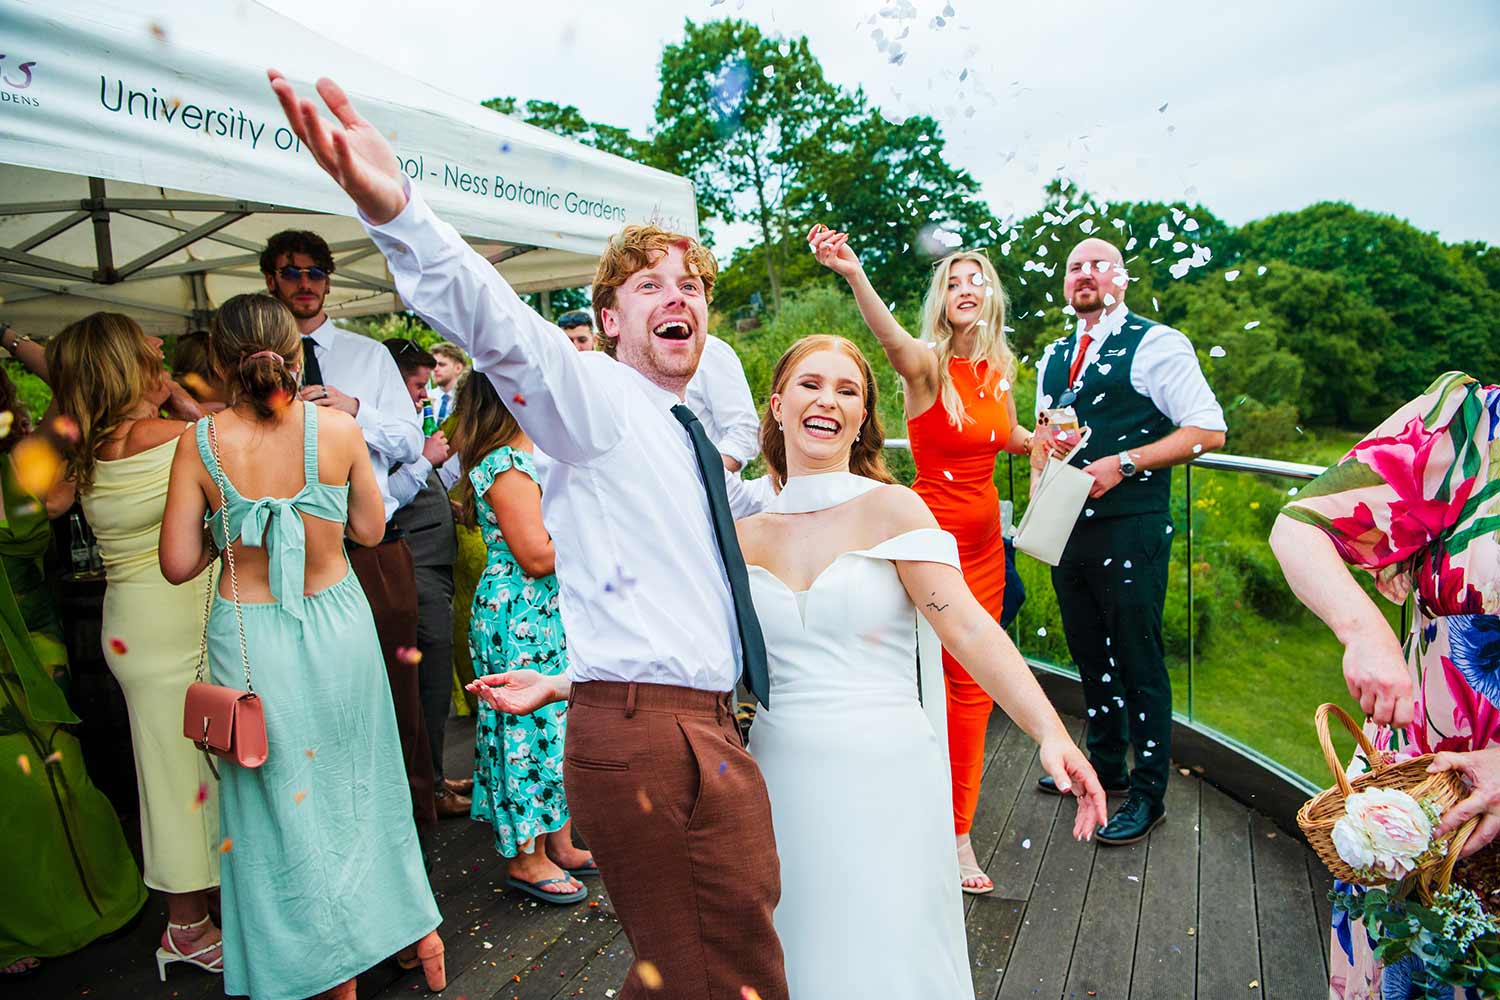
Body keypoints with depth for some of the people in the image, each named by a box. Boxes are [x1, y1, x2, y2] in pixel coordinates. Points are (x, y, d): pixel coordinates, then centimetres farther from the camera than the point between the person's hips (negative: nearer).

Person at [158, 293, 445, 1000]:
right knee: (362, 783, 21)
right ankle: (418, 932, 34)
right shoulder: (338, 429, -10)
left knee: (283, 801, 15)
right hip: (337, 624, 1)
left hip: (249, 637, -1)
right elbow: (370, 528, 1)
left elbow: (179, 564, -7)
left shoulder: (198, 442, -10)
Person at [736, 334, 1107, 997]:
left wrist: (1049, 731, -25)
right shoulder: (744, 532, 5)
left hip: (884, 777, -2)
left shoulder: (890, 508, -5)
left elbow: (968, 627, -14)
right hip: (780, 775, 3)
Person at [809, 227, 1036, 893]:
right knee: (961, 681, 2)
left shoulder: (999, 367, 7)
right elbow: (891, 339, -37)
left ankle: (955, 821, 31)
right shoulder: (926, 362, -12)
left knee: (974, 682, 13)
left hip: (986, 538, 6)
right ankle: (957, 836, 22)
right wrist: (853, 274, -55)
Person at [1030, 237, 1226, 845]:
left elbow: (1208, 431, -10)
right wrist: (1039, 475, 7)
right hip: (1066, 526, 7)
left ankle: (1148, 793, 18)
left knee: (1137, 659, 1)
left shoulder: (1156, 344, -6)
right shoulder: (1053, 356, 15)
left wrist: (1123, 463, -18)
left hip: (1130, 527, -7)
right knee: (1089, 653, 18)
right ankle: (1105, 765, 36)